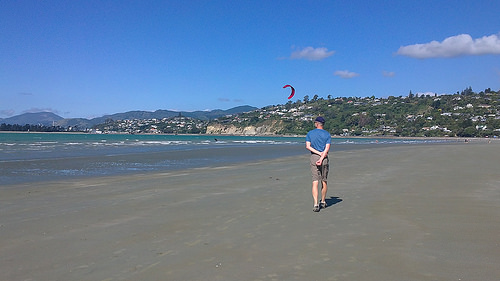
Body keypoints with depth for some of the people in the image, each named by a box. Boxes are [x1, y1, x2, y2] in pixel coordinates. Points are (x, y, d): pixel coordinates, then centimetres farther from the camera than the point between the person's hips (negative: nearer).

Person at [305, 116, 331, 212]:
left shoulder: (310, 133, 3)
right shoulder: (327, 134, 2)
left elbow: (308, 146, -7)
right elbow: (327, 148, -10)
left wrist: (319, 153, -9)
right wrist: (321, 158, -15)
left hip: (314, 157, 0)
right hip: (325, 158, 0)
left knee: (315, 182, -3)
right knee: (324, 181, 13)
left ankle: (316, 204, -13)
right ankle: (323, 202, 24)